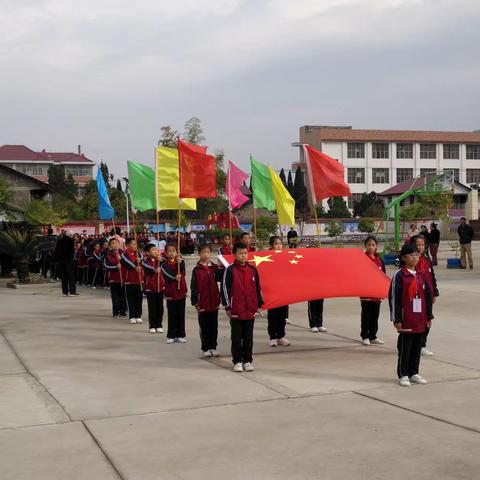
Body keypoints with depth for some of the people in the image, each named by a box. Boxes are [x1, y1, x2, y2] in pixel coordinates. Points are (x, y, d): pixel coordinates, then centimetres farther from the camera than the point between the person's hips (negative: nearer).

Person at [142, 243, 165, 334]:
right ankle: (152, 326, 11)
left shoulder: (160, 260, 3)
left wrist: (160, 260, -38)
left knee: (160, 307, 8)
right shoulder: (145, 261, -7)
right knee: (152, 307, 3)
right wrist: (154, 270, -47)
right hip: (150, 287, -3)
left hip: (160, 287, 3)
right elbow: (148, 268, -27)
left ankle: (159, 325, 18)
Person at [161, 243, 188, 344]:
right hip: (170, 293, -2)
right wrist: (174, 277, -37)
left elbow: (182, 269, -17)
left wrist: (180, 262, -37)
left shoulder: (180, 261, 3)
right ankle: (171, 336, 12)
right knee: (172, 315, 5)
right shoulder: (164, 264, -2)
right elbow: (167, 272, -20)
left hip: (181, 292, 2)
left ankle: (180, 335, 16)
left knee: (181, 315, 8)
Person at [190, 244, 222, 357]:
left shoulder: (215, 268, 4)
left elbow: (219, 278, -13)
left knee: (214, 326, 10)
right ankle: (205, 348, 14)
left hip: (214, 302, 2)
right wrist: (195, 302, -5)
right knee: (204, 327, 6)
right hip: (202, 303, -2)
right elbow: (193, 287, -1)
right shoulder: (196, 269, -1)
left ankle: (213, 347, 20)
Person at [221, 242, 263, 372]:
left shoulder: (252, 269, 5)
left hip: (251, 310, 3)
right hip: (236, 311, -3)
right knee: (236, 337, 5)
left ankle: (247, 360, 18)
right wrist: (227, 307, -4)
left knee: (248, 337, 9)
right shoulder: (230, 270, -6)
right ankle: (237, 361, 13)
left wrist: (259, 304, 11)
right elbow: (225, 288, -4)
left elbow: (257, 288, 12)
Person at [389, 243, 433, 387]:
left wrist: (429, 316, 12)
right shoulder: (399, 275, -8)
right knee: (405, 348, 1)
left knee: (417, 347, 12)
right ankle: (403, 375, 10)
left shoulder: (421, 275, 10)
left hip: (420, 320, 6)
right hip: (406, 320, -6)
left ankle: (414, 373, 23)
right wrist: (396, 319, -12)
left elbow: (427, 296, 14)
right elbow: (394, 298, -10)